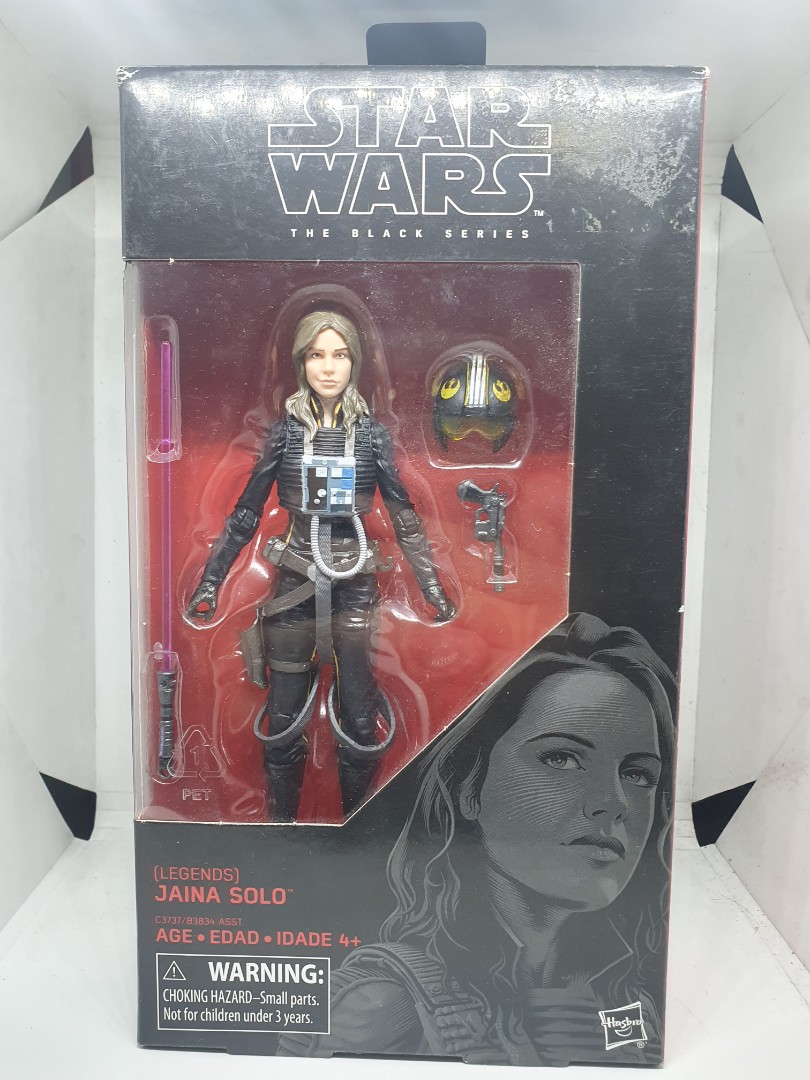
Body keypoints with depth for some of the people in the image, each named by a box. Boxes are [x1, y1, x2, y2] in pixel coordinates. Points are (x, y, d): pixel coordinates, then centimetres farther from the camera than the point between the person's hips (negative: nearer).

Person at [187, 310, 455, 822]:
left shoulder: (372, 434, 1)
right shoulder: (285, 432, 1)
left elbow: (404, 516, 4)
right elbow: (246, 514, 6)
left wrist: (434, 588, 1)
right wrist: (210, 582, 5)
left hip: (355, 587, 0)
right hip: (295, 586, 1)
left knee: (360, 722, 3)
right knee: (283, 721, 6)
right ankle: (281, 820, 27)